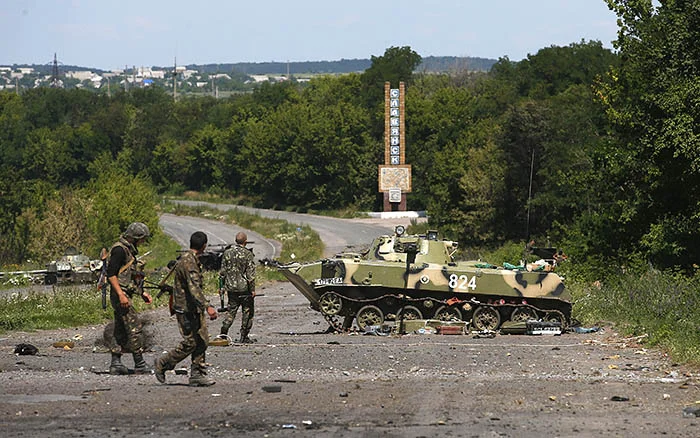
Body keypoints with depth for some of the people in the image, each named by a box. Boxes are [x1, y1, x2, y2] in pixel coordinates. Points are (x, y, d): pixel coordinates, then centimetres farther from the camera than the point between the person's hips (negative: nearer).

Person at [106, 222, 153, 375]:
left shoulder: (129, 250, 18)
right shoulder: (119, 250, -13)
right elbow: (111, 274, -20)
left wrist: (142, 293, 21)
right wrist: (121, 295, -25)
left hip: (123, 295, 10)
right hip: (120, 294, -10)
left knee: (121, 331, 10)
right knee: (134, 328, -10)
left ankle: (116, 364, 13)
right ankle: (140, 365, -7)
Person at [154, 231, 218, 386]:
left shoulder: (191, 259, 12)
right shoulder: (189, 262, -21)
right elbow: (194, 288, -32)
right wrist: (208, 306, -40)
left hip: (195, 309, 10)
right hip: (186, 309, -10)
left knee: (202, 341, 6)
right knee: (190, 343, -6)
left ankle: (197, 375, 8)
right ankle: (162, 364, 10)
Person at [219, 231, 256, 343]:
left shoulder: (227, 253, 3)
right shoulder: (247, 254, -11)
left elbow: (222, 271, 7)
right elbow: (250, 274, -12)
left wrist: (221, 286, 15)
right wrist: (252, 289, -7)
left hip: (231, 288, 4)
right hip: (244, 288, -4)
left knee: (231, 311, 13)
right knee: (247, 311, 8)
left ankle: (224, 332, -1)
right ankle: (244, 337, 8)